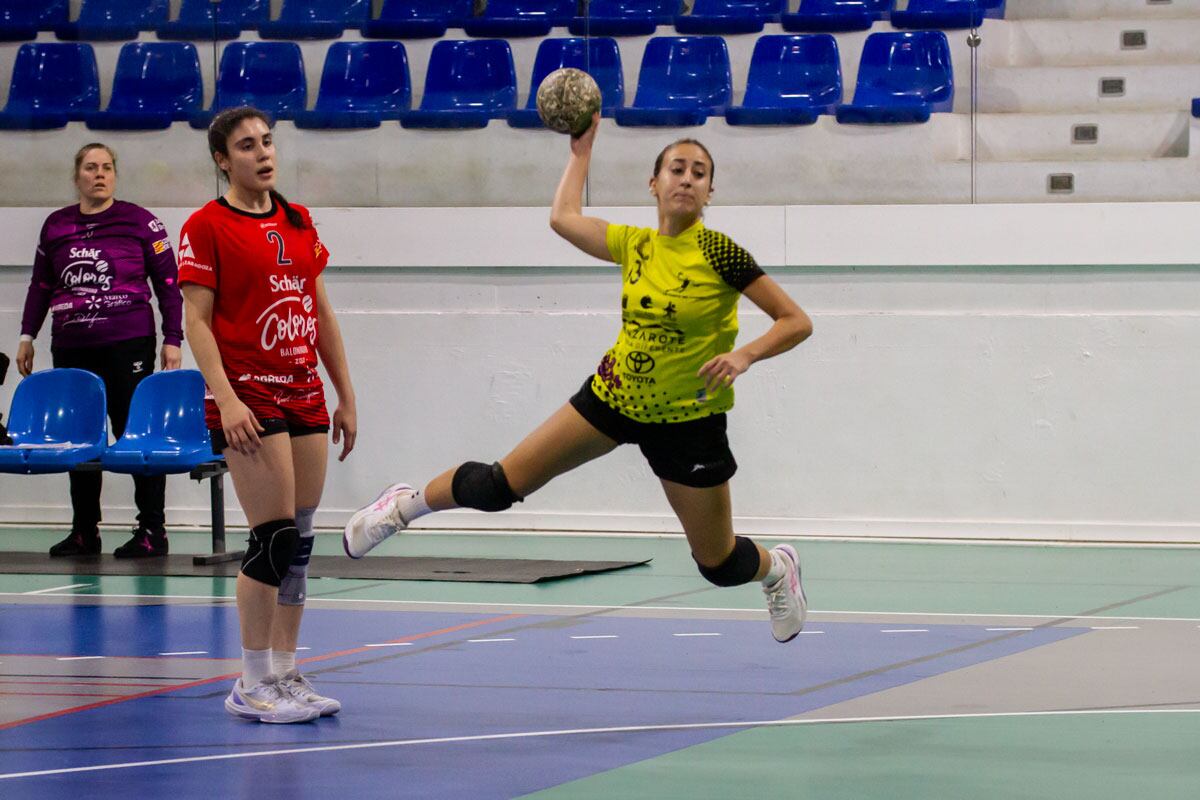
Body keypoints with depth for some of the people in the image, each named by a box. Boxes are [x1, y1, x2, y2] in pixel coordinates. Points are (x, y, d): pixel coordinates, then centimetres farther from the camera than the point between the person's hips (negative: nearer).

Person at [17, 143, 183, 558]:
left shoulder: (140, 222, 1)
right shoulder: (56, 226, 12)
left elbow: (168, 283, 2)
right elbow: (41, 285, 21)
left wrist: (172, 340, -3)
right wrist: (27, 336, 15)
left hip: (127, 344, -4)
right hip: (71, 348, 4)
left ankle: (152, 530, 1)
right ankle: (84, 531, 13)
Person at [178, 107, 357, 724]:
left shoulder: (299, 222, 14)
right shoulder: (206, 227, -5)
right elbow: (197, 320, -9)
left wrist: (345, 395, 15)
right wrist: (225, 398, -19)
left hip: (304, 396, 7)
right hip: (248, 401, -6)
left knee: (299, 539, 6)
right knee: (274, 535, -10)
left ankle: (285, 673, 13)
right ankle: (252, 685, -3)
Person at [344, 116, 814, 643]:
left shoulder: (720, 253, -17)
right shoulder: (635, 245, -3)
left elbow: (796, 322, -16)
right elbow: (564, 218, 14)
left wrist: (744, 355, -30)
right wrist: (581, 152, 16)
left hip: (688, 418, -3)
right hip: (614, 396, 3)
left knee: (719, 565, 8)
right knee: (499, 486, 0)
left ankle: (778, 568, 43)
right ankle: (408, 504, 27)